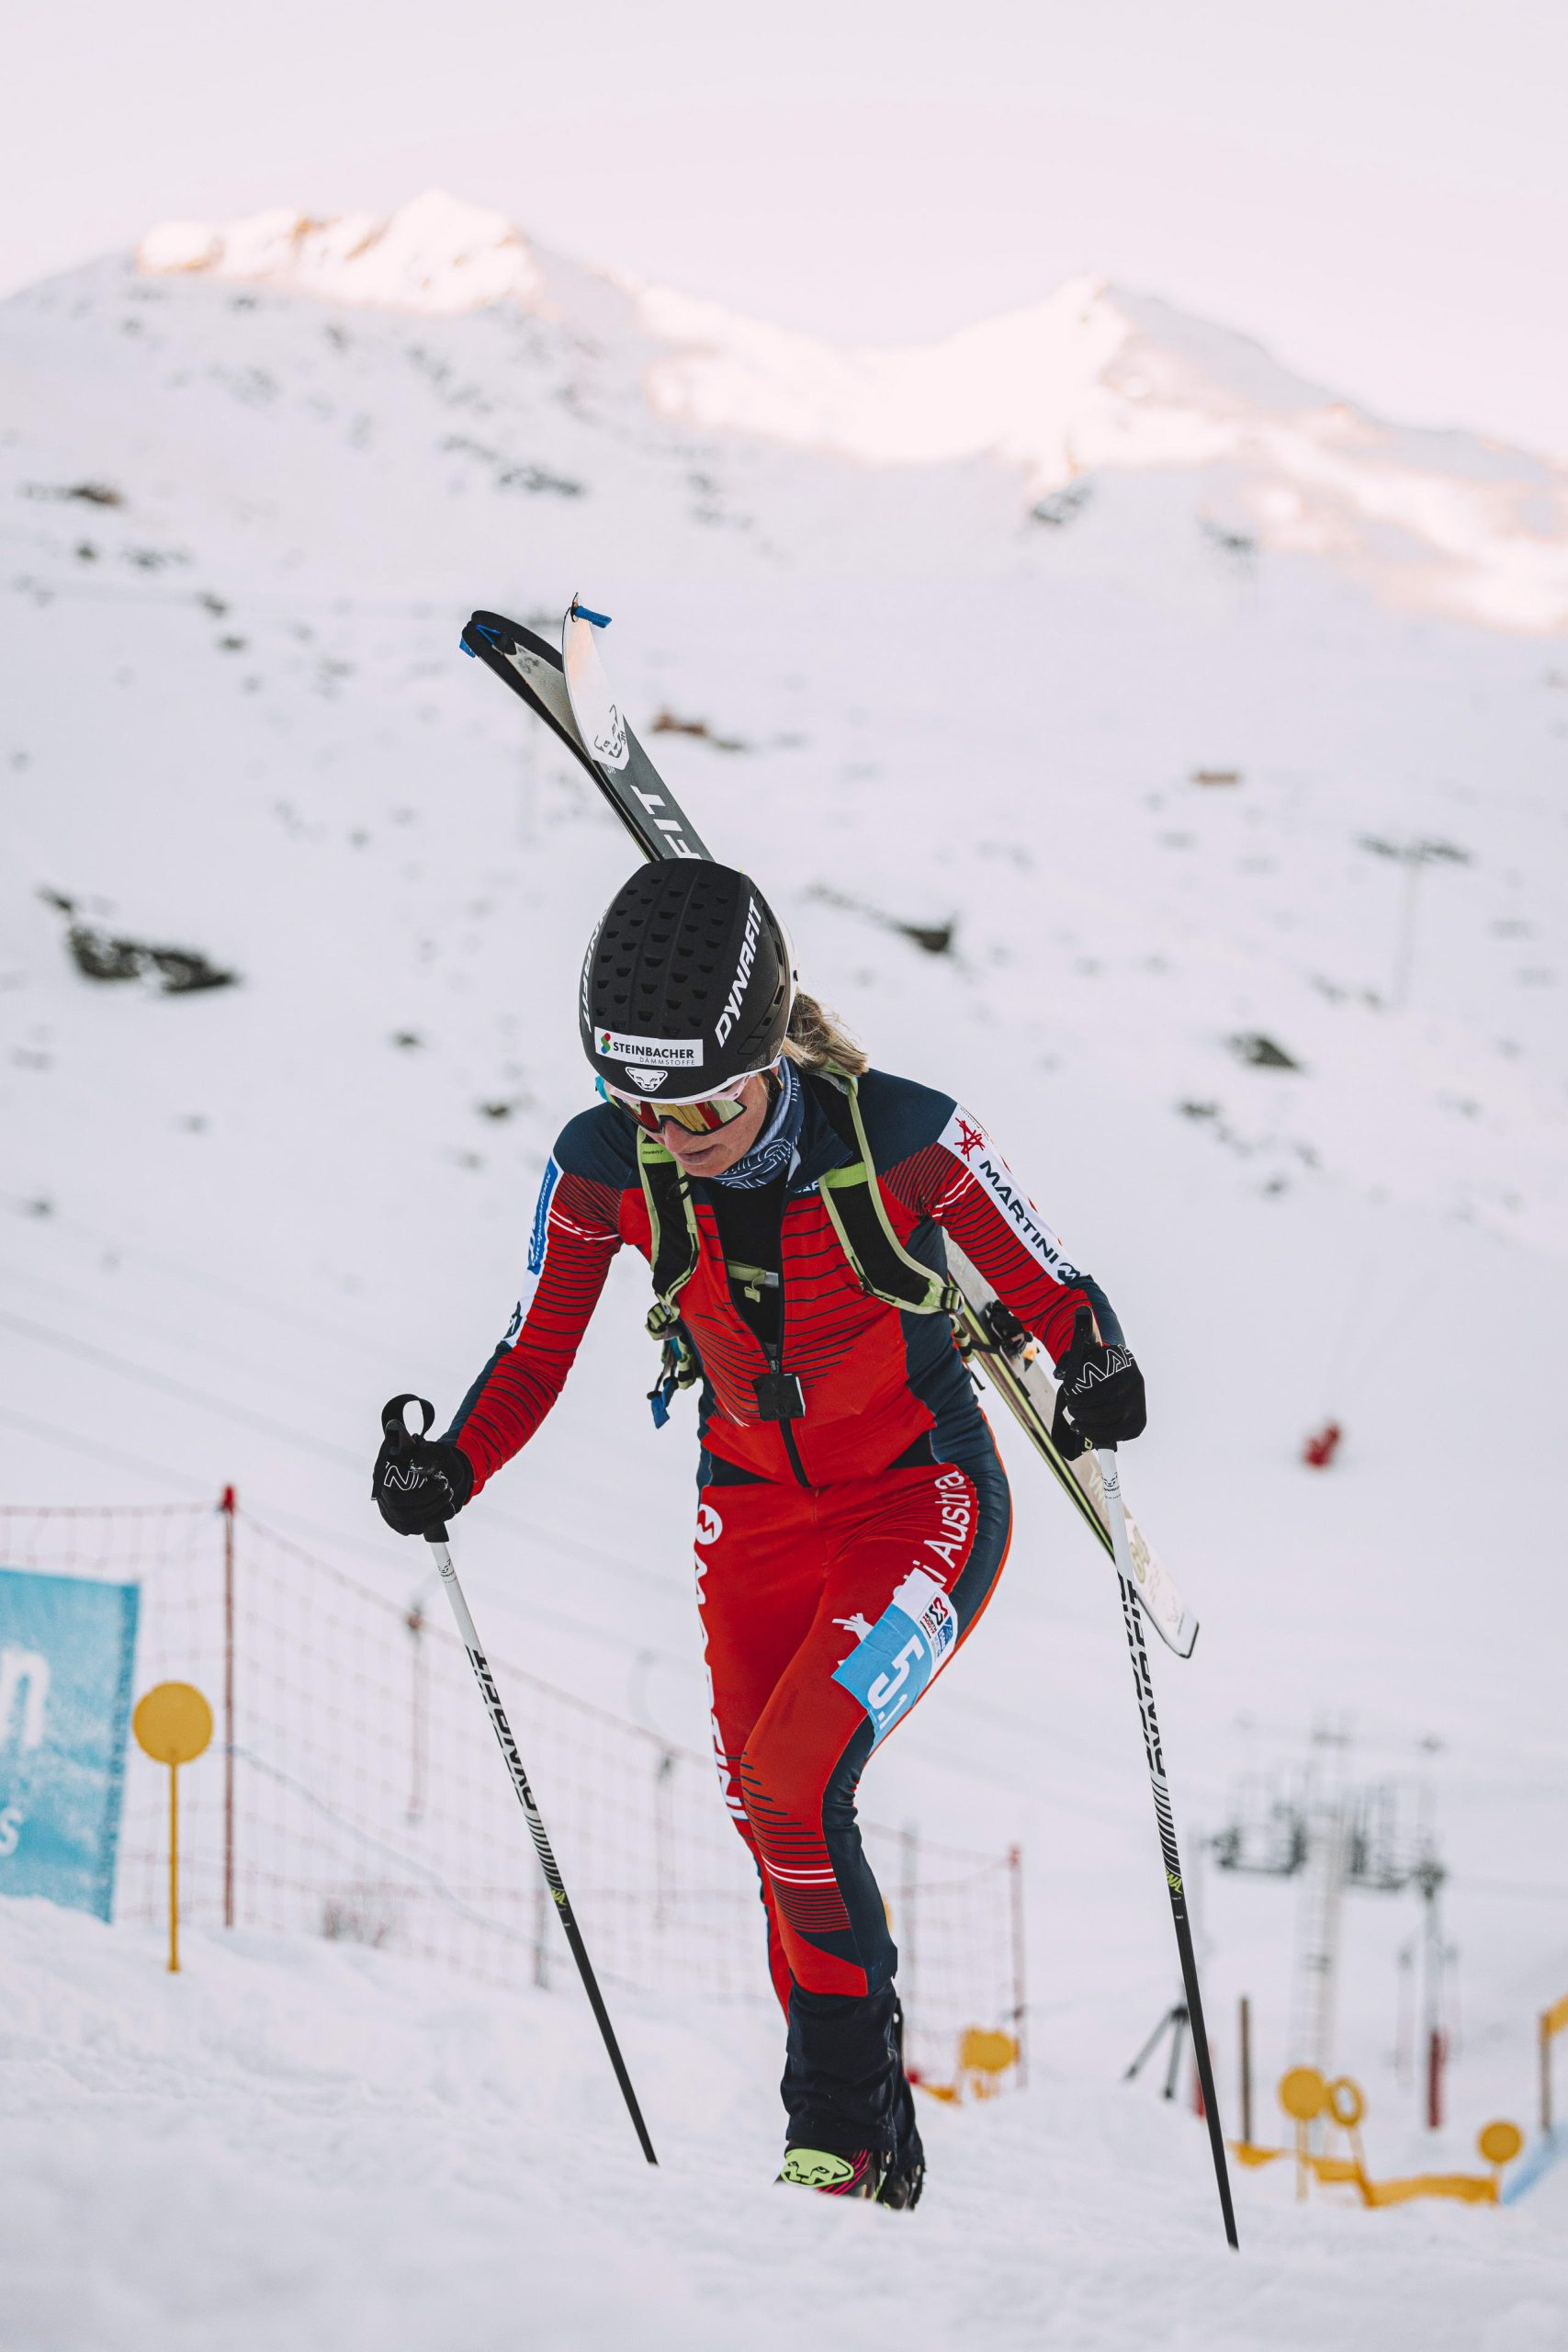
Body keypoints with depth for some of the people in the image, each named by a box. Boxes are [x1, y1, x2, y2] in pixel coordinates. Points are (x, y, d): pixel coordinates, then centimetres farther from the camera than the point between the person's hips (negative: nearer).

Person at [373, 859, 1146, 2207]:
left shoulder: (899, 1138, -25)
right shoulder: (605, 1170, -16)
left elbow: (1048, 1293, -12)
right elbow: (537, 1355, -1)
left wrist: (1096, 1366, -33)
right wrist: (452, 1470, -17)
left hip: (925, 1500, -4)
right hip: (753, 1514, 4)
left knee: (792, 1784, -23)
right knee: (779, 1838, 4)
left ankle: (848, 2120, -10)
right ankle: (869, 2148, 19)